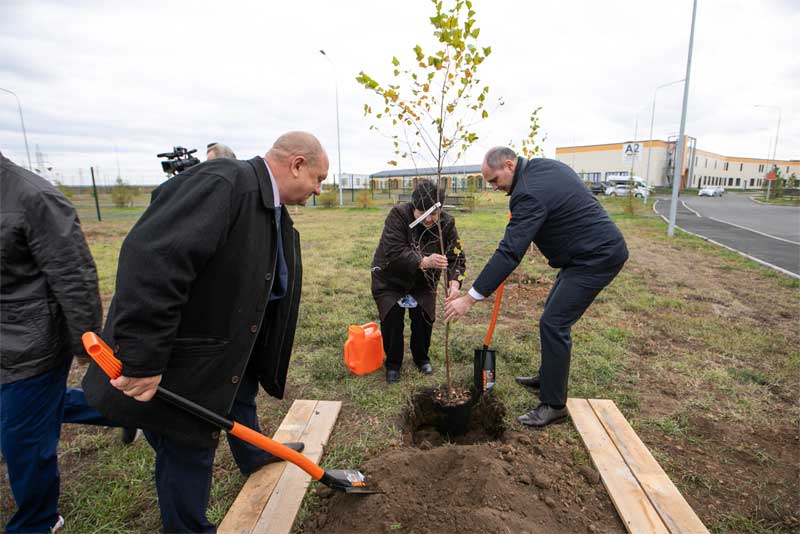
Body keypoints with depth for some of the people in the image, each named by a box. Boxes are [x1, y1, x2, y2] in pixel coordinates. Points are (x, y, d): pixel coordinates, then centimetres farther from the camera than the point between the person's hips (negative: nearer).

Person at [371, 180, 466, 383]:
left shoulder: (447, 223, -19)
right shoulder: (398, 215, -29)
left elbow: (456, 257, -22)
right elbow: (394, 253, -38)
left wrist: (454, 281, -42)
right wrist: (424, 262, -53)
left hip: (423, 281, 3)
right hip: (390, 278, -2)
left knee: (424, 317, 0)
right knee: (392, 319, -8)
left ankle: (421, 358, 27)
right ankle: (393, 363, 14)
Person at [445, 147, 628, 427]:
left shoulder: (530, 193, -25)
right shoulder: (543, 164, 6)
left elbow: (509, 253, -31)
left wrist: (470, 298, -30)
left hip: (596, 257, -11)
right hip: (597, 247, 11)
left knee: (553, 324, -10)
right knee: (553, 313, 19)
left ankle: (554, 404, 3)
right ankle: (547, 377, 34)